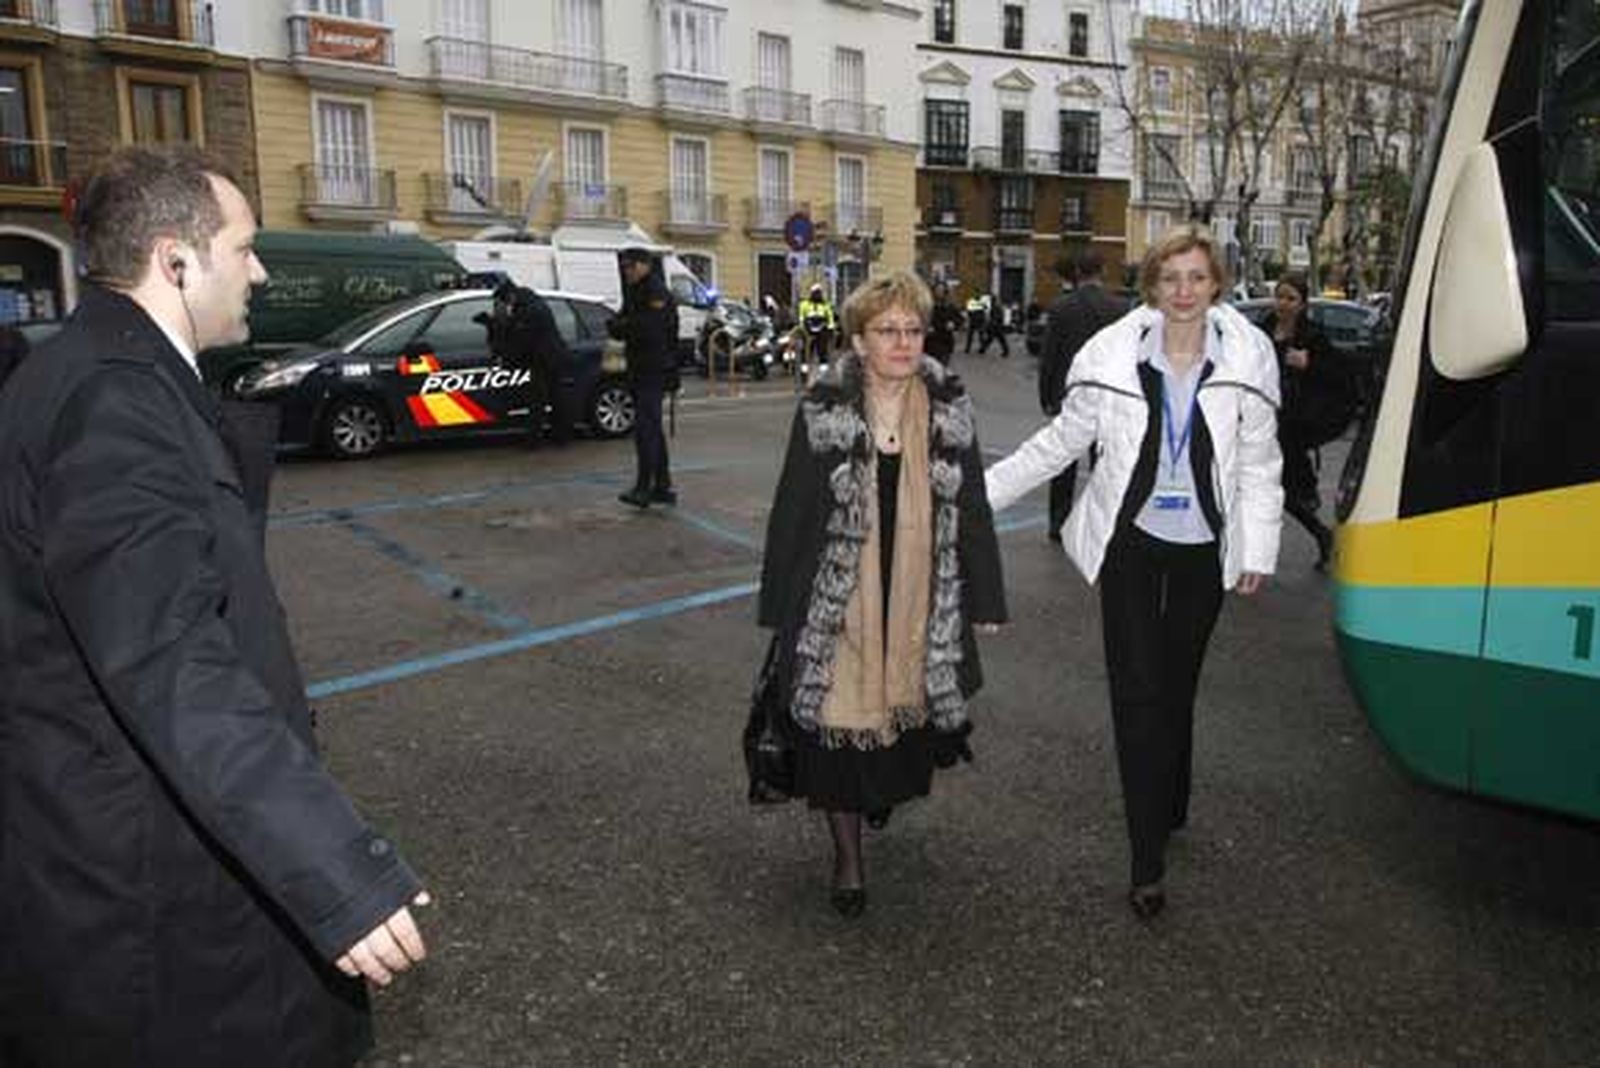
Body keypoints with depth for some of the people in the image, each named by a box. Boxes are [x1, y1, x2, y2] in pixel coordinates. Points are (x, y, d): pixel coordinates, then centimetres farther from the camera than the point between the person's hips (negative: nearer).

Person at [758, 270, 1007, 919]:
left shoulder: (950, 408, -1)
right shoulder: (823, 411, -8)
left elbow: (972, 507, 4)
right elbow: (790, 513, -4)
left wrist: (982, 600, 4)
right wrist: (780, 608, -3)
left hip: (921, 602, 2)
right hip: (838, 603, -2)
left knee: (908, 706, 15)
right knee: (839, 718, 4)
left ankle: (888, 790, 50)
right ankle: (847, 855, 25)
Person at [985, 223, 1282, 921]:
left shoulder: (1247, 358, -7)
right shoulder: (1113, 355, -9)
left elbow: (1258, 464, 2)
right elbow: (1060, 442, 0)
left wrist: (1258, 552, 2)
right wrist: (980, 493, -2)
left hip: (1203, 547, 1)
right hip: (1130, 541, -1)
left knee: (1178, 685, 14)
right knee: (1137, 693, -3)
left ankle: (1169, 810, 38)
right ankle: (1148, 860, 4)